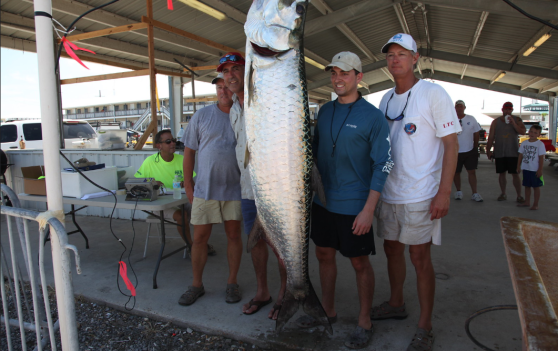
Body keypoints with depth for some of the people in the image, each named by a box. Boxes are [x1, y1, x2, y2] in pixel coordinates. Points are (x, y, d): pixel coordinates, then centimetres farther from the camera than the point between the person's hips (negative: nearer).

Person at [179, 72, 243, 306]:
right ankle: (196, 285, 23)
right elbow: (189, 151, 5)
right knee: (199, 237, 6)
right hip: (205, 188, 1)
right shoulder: (202, 116, 3)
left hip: (234, 188, 0)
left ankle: (232, 283, 26)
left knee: (234, 235, 9)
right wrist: (188, 184, 2)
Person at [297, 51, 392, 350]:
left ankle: (365, 322, 26)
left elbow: (383, 165, -11)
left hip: (354, 205, -5)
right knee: (324, 255, 15)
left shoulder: (372, 116, -9)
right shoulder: (325, 111, 7)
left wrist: (368, 210, -17)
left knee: (360, 262, 7)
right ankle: (327, 311, 35)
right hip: (323, 200, 6)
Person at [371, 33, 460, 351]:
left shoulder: (434, 93, -7)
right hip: (389, 193, 6)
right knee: (392, 249, 15)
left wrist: (444, 191, -16)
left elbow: (451, 144, -9)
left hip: (421, 194, -6)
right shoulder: (386, 99, 11)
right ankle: (396, 304, 36)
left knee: (420, 257, 1)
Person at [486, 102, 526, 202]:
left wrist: (513, 123, -20)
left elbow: (522, 132, -9)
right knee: (501, 173, 8)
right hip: (499, 153, 2)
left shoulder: (517, 120, 5)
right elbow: (491, 137, 7)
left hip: (513, 152, -2)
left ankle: (519, 196, 3)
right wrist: (488, 150, 3)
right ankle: (503, 194, 20)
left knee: (515, 174, -3)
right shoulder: (496, 122, 7)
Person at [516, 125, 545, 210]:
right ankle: (527, 202, 24)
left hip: (535, 170, -5)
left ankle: (535, 204, 11)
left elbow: (541, 158, -10)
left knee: (536, 186, 4)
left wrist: (540, 169, -12)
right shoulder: (524, 143, 6)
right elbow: (521, 155, 12)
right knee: (527, 186, 14)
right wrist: (518, 166, 10)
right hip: (526, 168, 5)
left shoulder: (540, 144, -8)